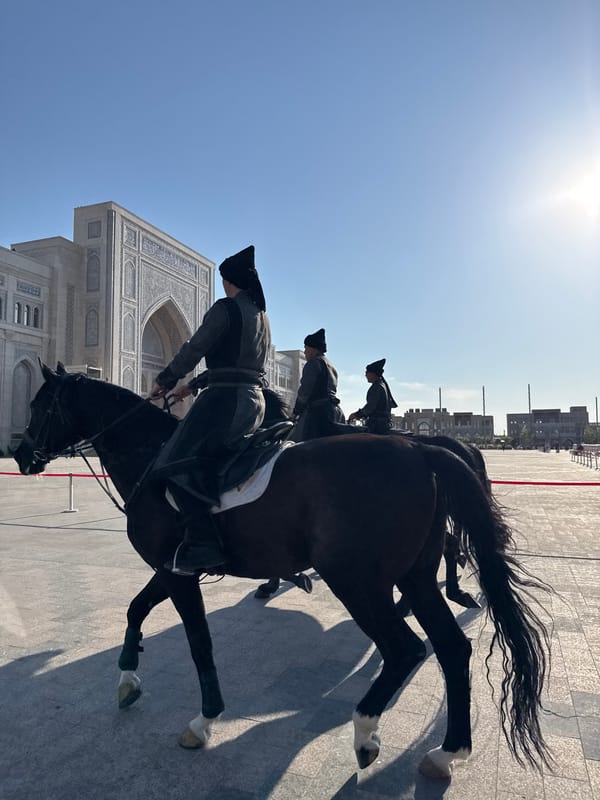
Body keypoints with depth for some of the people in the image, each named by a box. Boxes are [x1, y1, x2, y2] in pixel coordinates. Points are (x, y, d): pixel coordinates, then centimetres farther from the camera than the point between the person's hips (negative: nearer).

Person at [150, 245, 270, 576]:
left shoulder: (225, 308, -6)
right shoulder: (262, 316, 21)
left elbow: (194, 350, -5)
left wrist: (164, 381, 10)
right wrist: (192, 386, 28)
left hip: (227, 398, -10)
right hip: (254, 400, 10)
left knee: (176, 464, -13)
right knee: (220, 458, 26)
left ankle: (202, 545, -24)